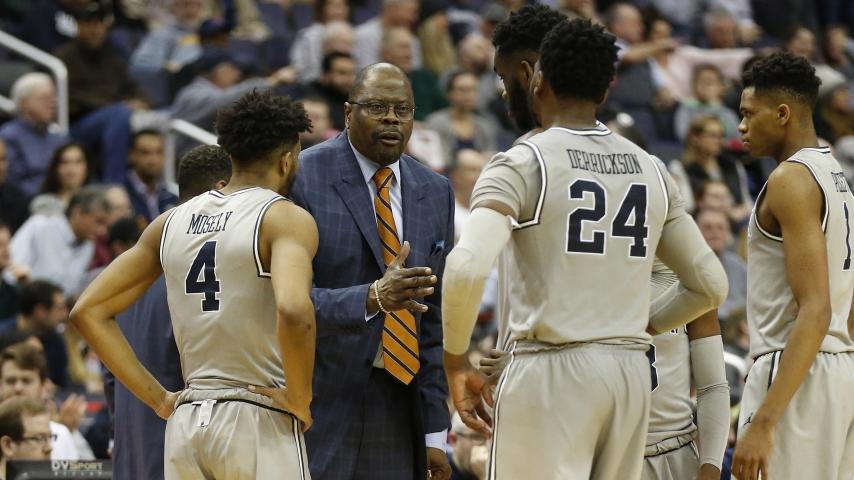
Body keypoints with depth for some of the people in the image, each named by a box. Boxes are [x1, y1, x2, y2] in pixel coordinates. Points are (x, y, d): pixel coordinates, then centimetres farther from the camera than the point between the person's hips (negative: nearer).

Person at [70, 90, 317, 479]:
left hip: (186, 421, 6)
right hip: (260, 419, -6)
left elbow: (88, 311, 13)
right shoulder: (286, 219, -6)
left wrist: (157, 398, 13)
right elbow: (293, 310, -26)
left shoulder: (170, 223, 13)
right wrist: (300, 399, -12)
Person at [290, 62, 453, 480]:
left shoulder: (435, 192, 12)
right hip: (321, 399, -5)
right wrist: (372, 299, -29)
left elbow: (434, 319, 12)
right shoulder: (303, 179, -6)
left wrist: (435, 433, 8)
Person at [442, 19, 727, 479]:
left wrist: (456, 363, -8)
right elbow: (710, 285, 15)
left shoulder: (523, 164, -7)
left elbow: (466, 268, -22)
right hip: (630, 372, 6)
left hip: (549, 372, -6)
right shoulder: (650, 170, 11)